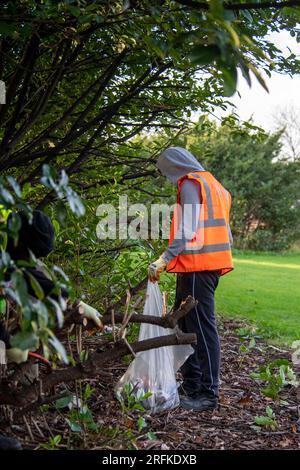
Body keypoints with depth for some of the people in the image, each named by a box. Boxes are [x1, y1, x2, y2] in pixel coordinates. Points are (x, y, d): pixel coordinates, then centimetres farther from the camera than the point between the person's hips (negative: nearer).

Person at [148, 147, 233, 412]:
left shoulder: (190, 184, -7)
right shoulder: (212, 184, 22)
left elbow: (188, 231, -19)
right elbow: (224, 231, 21)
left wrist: (164, 260, -19)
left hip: (197, 266, -10)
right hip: (213, 263, 10)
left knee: (202, 328, -6)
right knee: (184, 323, 14)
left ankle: (209, 394, 0)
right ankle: (191, 385, 21)